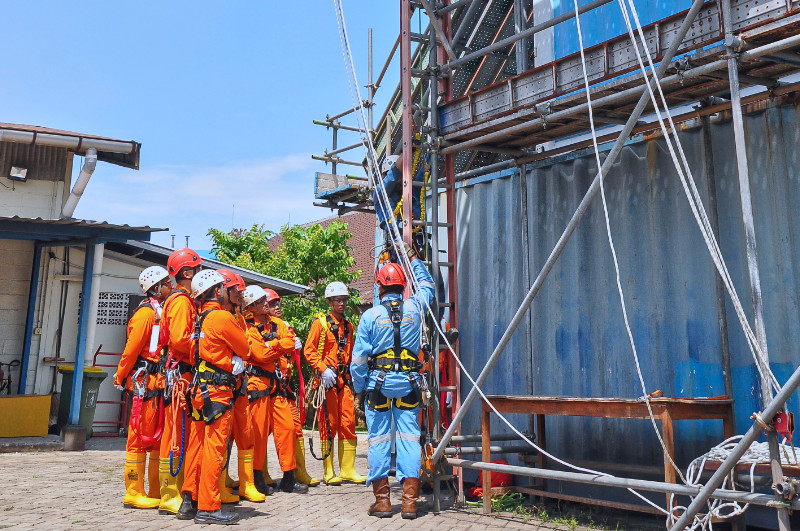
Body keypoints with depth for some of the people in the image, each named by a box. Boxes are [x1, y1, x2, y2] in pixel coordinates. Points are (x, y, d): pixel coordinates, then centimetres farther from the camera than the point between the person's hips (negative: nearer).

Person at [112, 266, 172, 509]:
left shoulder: (161, 311, 17)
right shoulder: (146, 312, -10)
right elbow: (132, 348, -13)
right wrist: (120, 378, -9)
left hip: (161, 381, 9)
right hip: (146, 381, -9)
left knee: (159, 436, 12)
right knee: (140, 436, -3)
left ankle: (157, 491, 19)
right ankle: (134, 493, 5)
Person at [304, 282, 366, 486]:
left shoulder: (348, 326, 17)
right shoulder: (321, 323, -1)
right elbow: (309, 350, -8)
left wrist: (353, 374, 11)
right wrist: (324, 369, -19)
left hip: (345, 379, 6)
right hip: (328, 379, -5)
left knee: (348, 423, 4)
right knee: (329, 424, -2)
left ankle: (347, 470, 10)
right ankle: (328, 472, 5)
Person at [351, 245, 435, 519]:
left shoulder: (370, 315, -4)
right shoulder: (415, 308, 2)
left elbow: (358, 358, -4)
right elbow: (427, 285, 25)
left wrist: (359, 388, 9)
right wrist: (413, 258, 34)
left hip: (378, 383, -1)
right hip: (408, 383, 2)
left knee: (379, 440, 6)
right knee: (409, 438, 4)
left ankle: (382, 499, 10)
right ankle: (410, 501, 4)